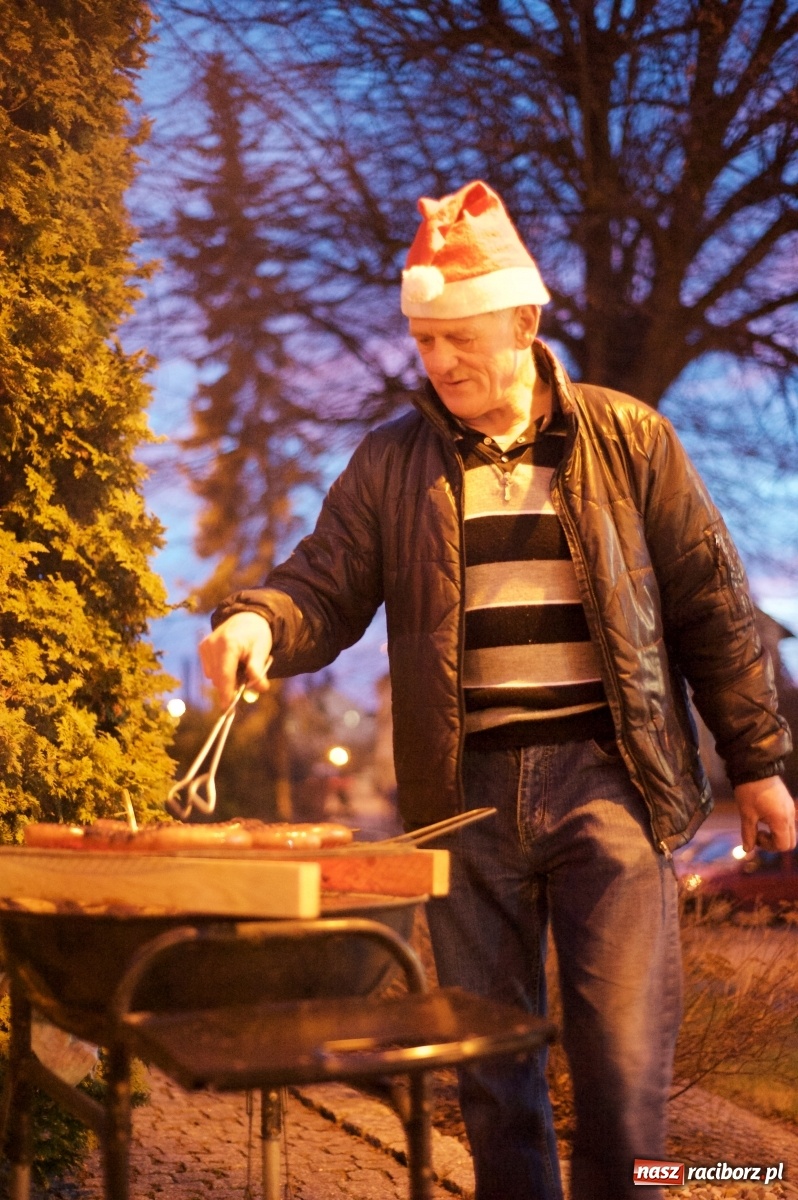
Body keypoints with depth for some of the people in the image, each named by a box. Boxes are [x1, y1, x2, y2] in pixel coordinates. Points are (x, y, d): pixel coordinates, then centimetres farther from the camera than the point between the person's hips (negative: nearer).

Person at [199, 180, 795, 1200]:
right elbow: (324, 589, 5)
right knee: (488, 1055, 9)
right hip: (465, 790, 2)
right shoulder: (391, 463, 9)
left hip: (605, 773, -2)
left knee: (623, 1055, -4)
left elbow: (711, 606, 7)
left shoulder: (628, 440, 5)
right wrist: (258, 622, -18)